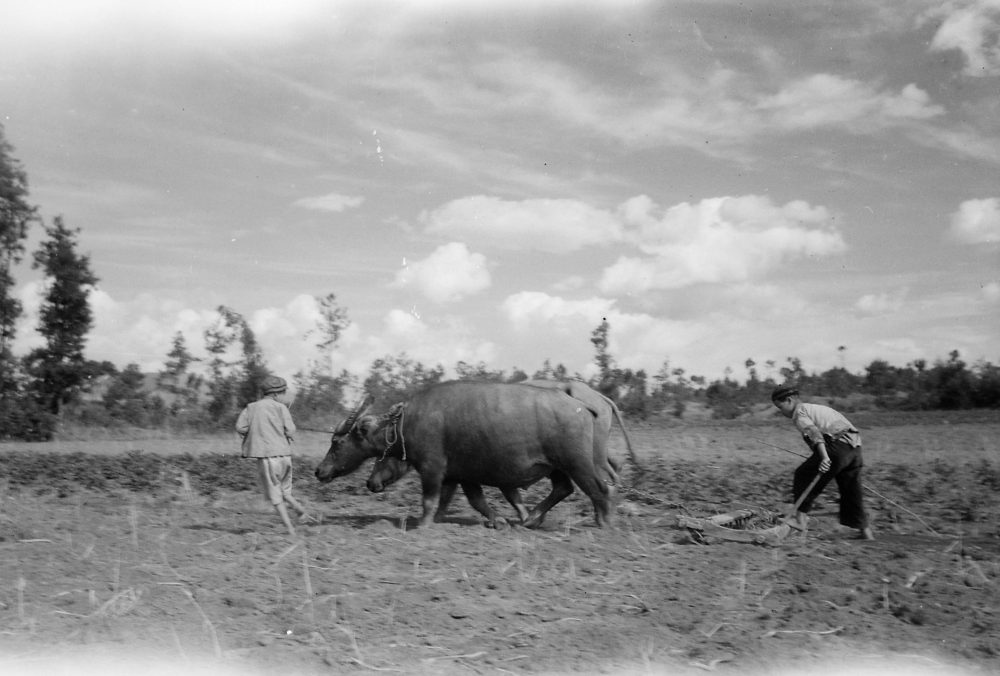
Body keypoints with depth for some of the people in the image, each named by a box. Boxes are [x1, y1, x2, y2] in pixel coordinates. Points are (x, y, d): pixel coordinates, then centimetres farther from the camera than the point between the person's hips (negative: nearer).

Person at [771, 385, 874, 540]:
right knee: (851, 490, 16)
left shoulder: (800, 413, 1)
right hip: (855, 446, 9)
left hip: (837, 445, -8)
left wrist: (824, 457, -30)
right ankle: (865, 531, 15)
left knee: (803, 475, 6)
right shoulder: (817, 408, 30)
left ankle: (801, 518, 3)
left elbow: (814, 432, -17)